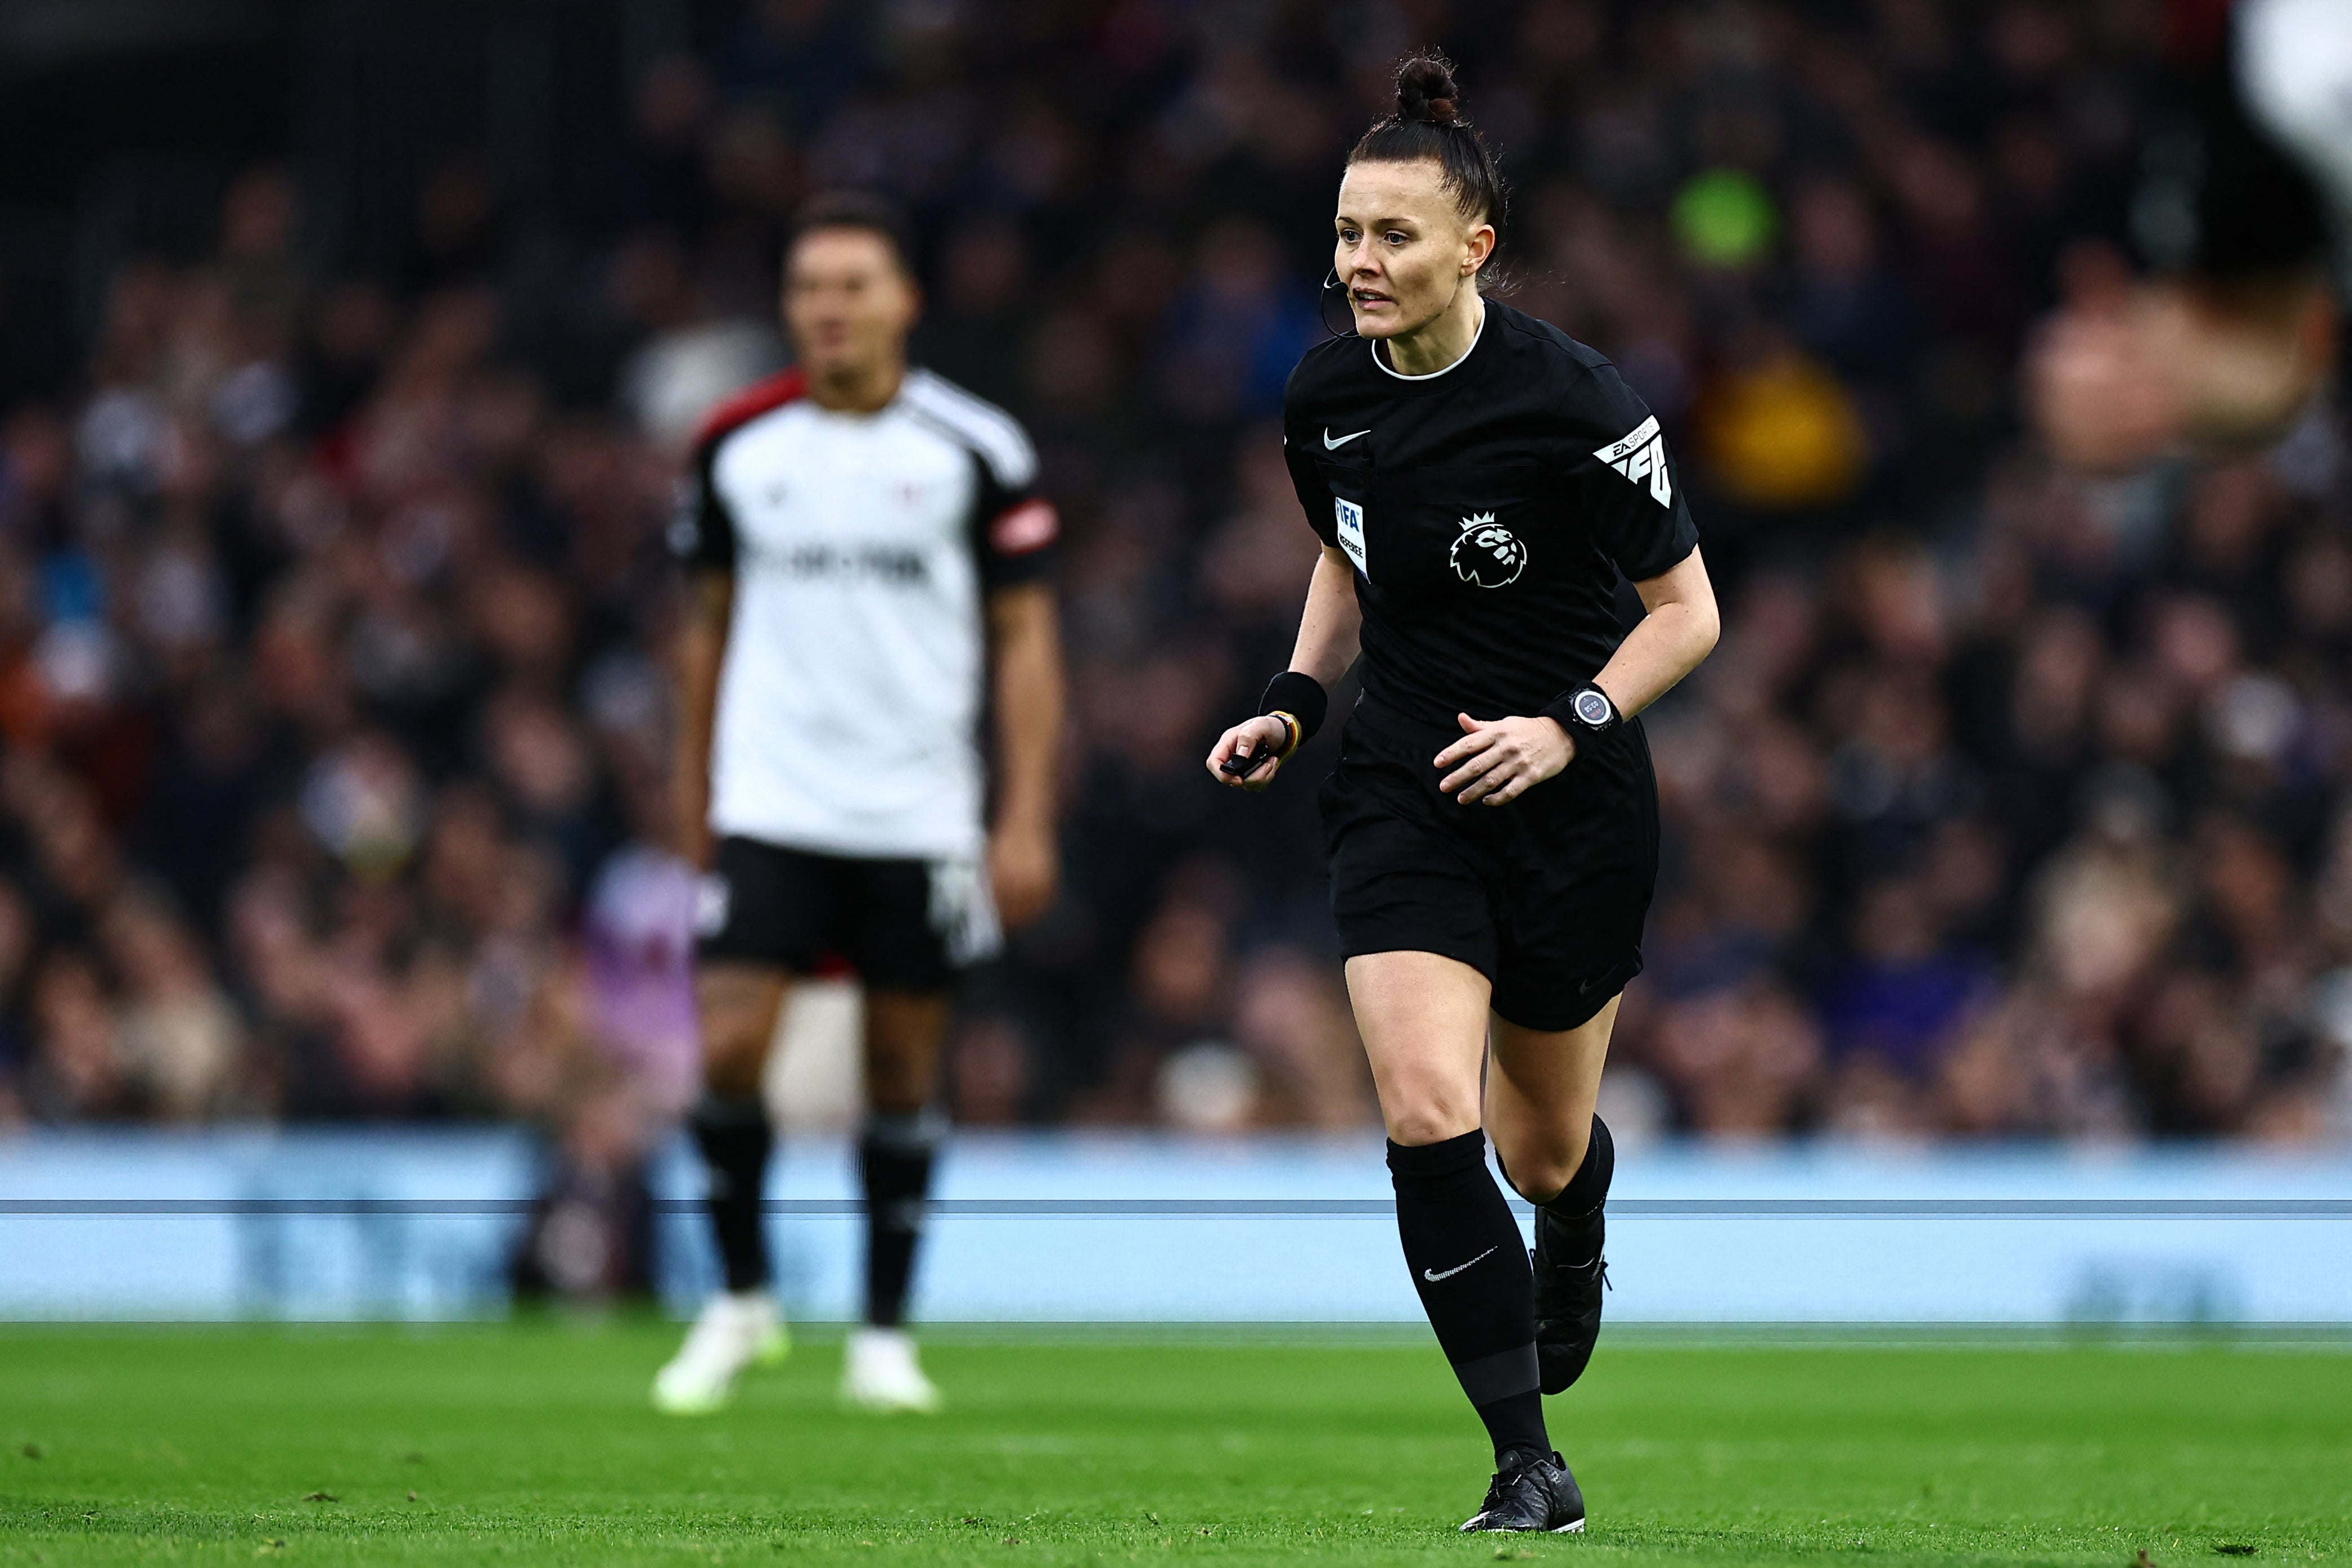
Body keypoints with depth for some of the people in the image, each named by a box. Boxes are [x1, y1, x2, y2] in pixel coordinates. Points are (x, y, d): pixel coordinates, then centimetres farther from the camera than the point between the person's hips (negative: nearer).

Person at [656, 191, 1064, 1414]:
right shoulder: (738, 447, 3)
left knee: (904, 1070, 5)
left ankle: (884, 1333, 17)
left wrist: (1027, 820, -4)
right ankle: (741, 1299, 9)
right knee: (728, 1048, -11)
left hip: (922, 815, 0)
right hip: (769, 809, 0)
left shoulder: (975, 449, -2)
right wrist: (692, 794, 14)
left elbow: (1025, 637, 2)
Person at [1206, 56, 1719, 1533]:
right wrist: (1296, 704, 3)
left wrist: (1567, 728, -22)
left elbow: (1688, 610, -9)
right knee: (1425, 1116, -18)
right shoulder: (1328, 397, -3)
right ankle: (1532, 1466, -11)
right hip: (1404, 793, 3)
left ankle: (1574, 1243, 54)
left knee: (1541, 1145, 13)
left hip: (1573, 803, -3)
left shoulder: (1573, 402, -17)